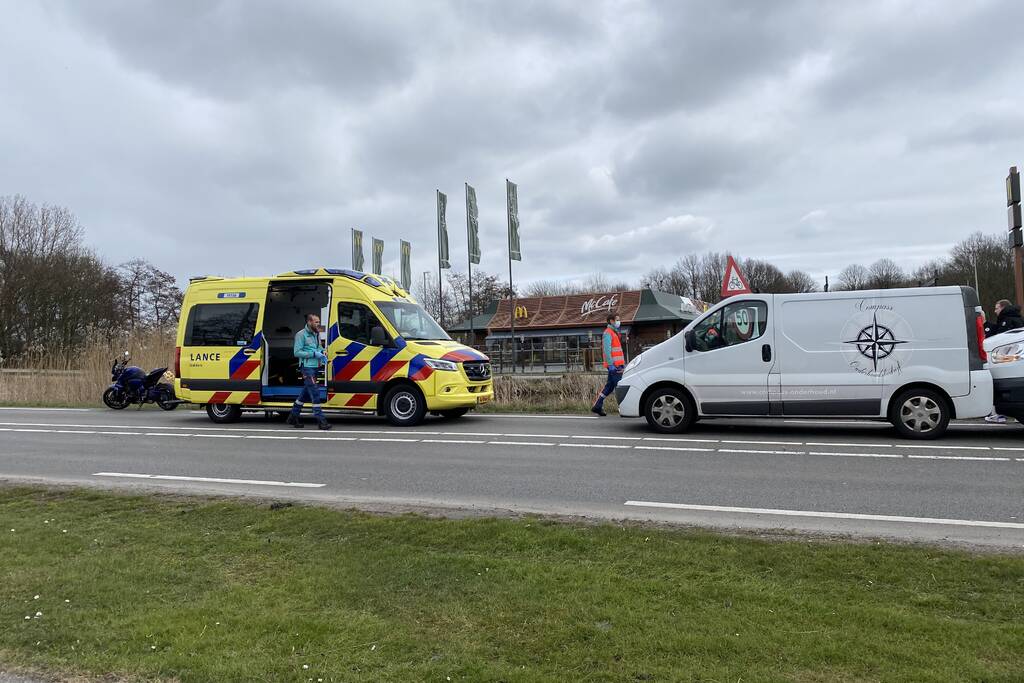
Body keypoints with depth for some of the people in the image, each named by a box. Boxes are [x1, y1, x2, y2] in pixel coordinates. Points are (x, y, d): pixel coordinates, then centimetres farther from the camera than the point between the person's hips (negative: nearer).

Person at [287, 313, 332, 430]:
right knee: (315, 392, -11)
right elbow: (297, 352, -13)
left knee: (306, 392, 15)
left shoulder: (316, 334, 15)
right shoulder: (301, 335, -9)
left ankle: (293, 416, 28)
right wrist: (314, 354, -18)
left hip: (315, 367, 9)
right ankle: (320, 420, -9)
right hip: (307, 367, -8)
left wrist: (322, 353, 7)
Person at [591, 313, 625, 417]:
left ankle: (597, 406, 15)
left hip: (617, 365, 10)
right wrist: (610, 364, -24)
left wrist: (623, 363, 19)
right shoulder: (608, 333, -9)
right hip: (614, 365, -10)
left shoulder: (614, 333, 22)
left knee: (609, 386, 11)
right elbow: (606, 350, -18)